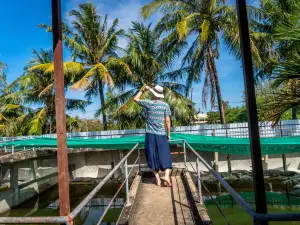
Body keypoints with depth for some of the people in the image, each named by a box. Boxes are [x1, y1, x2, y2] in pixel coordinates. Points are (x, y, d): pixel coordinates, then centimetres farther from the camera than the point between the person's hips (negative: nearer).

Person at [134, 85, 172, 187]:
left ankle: (158, 179, 11)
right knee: (165, 156, 7)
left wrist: (143, 90, 19)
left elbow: (135, 99, 13)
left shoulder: (148, 103, -3)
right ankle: (167, 175, -10)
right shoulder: (165, 105, -1)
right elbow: (167, 121, -2)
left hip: (150, 134, 0)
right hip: (161, 134, 0)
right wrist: (169, 134, 7)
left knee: (153, 157, 8)